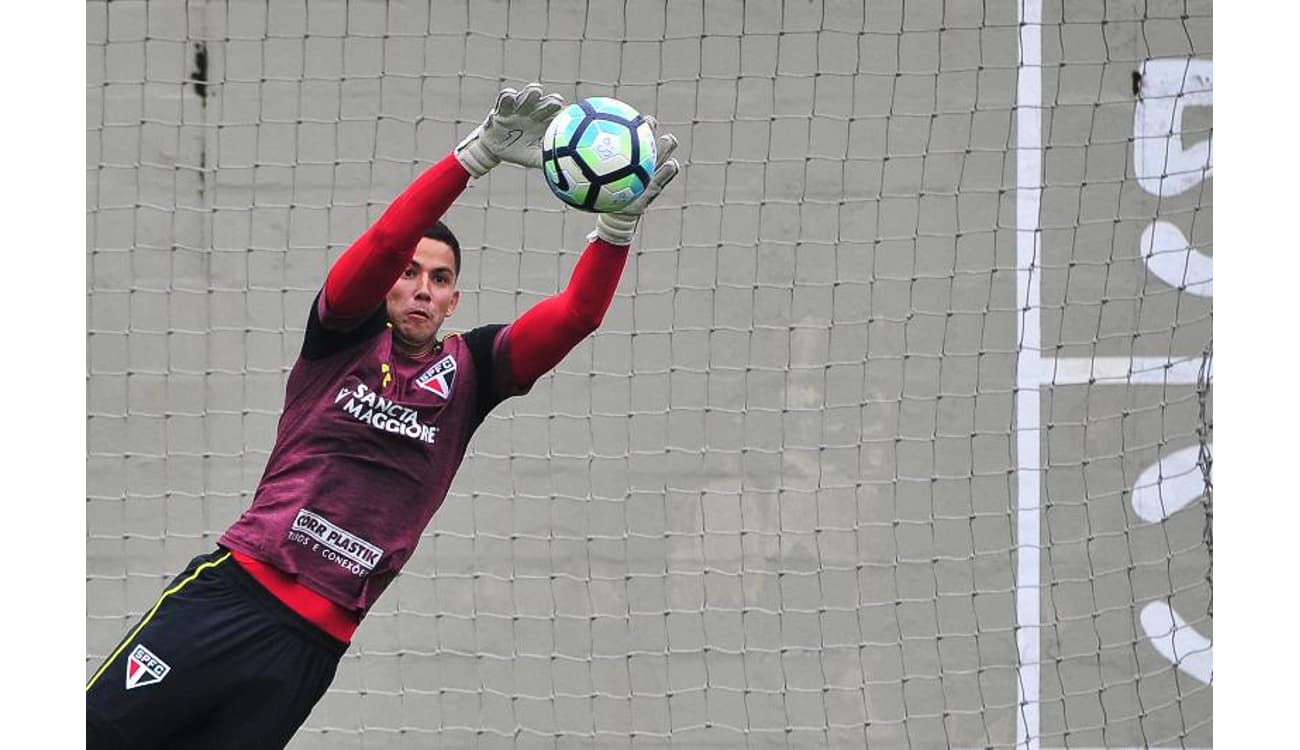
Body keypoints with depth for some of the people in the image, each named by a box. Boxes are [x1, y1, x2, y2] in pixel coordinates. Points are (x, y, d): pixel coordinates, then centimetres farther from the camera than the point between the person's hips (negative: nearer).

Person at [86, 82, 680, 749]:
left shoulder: (469, 370, 12)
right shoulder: (348, 337, 5)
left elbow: (575, 315, 0)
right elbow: (385, 243, -13)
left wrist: (619, 222, -18)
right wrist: (478, 152, -26)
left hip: (312, 644, 2)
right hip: (234, 588, -2)